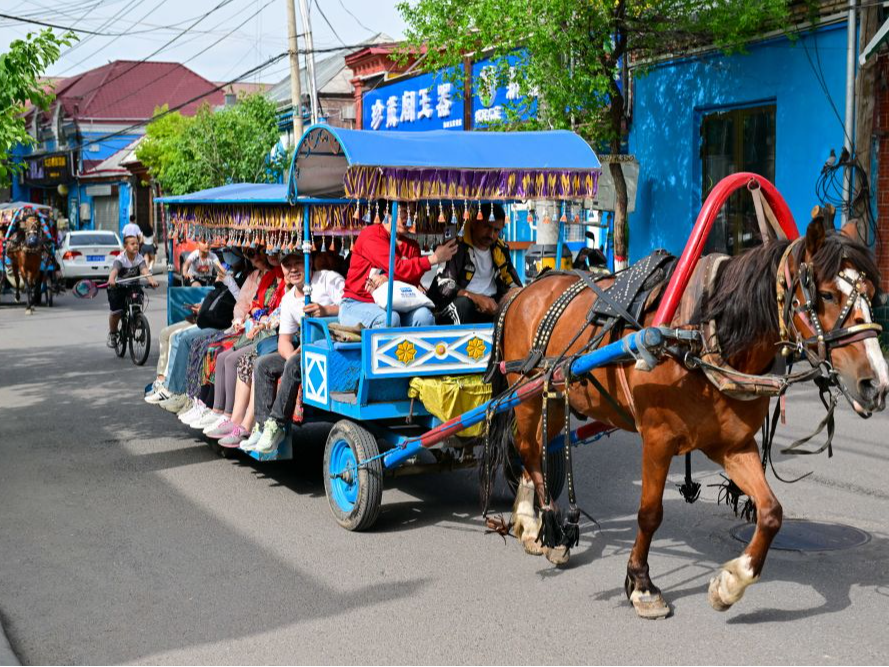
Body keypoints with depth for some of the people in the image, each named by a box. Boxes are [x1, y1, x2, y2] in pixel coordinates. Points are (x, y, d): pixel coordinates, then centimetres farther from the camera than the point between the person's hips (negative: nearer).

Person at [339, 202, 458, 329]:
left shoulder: (412, 245, 12)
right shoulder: (371, 235, -8)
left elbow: (413, 283, -2)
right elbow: (398, 268, -18)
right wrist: (434, 259, -16)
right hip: (356, 304, -5)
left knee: (424, 315, -25)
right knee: (389, 318, -37)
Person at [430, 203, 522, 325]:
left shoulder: (501, 248, 7)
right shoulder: (457, 246, -10)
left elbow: (513, 283, 15)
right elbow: (443, 285, -18)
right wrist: (477, 298, -28)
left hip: (492, 304, 5)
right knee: (462, 303, -37)